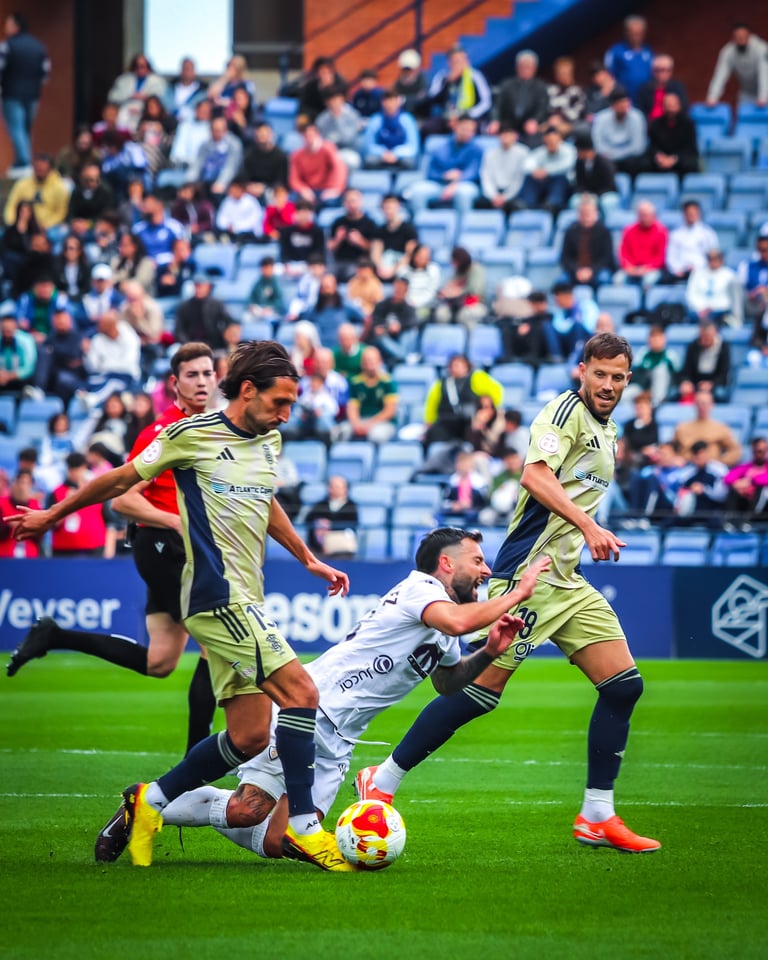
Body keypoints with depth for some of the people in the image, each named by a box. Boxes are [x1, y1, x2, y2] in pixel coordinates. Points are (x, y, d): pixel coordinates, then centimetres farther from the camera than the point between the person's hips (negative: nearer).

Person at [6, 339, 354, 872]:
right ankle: (303, 824, -14)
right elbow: (123, 478, 3)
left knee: (249, 737, 3)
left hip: (242, 602, 8)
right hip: (218, 595, -8)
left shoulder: (270, 441, 14)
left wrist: (309, 559, 34)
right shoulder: (192, 435, -8)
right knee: (301, 692, -19)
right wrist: (52, 516, 12)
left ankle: (151, 802, 18)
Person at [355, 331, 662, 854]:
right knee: (481, 691, -10)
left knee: (624, 684, 0)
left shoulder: (608, 430, 18)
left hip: (568, 583, 9)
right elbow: (535, 475, -25)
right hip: (528, 574, -9)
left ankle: (597, 817, 6)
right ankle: (381, 782, 3)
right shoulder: (566, 410, -10)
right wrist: (588, 525, -32)